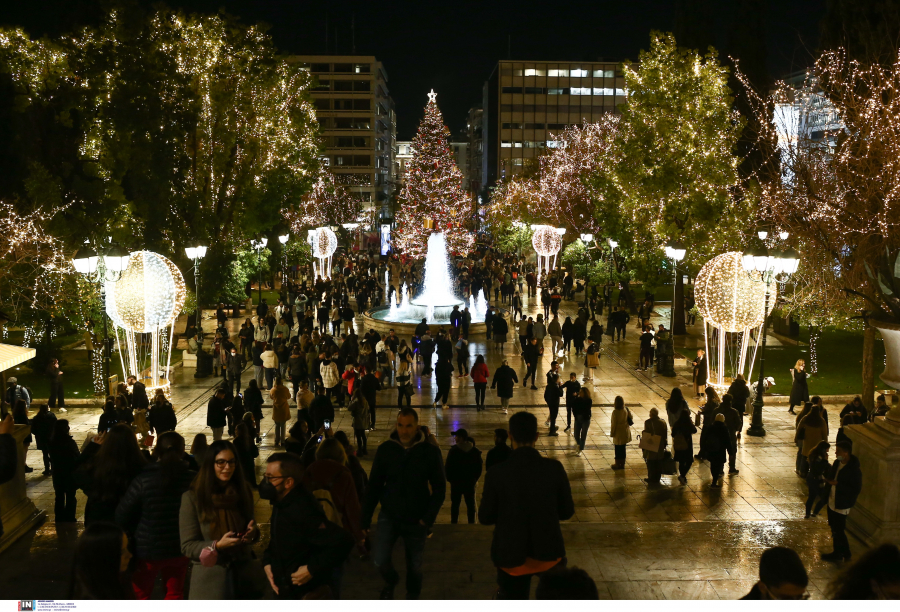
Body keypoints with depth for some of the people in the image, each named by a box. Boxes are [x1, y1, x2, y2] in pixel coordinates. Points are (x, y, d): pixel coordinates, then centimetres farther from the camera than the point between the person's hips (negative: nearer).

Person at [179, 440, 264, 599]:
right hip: (210, 580, -4)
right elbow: (187, 546, -9)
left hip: (245, 575, 4)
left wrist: (252, 532, -8)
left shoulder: (243, 491, 4)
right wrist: (217, 546, -25)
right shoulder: (192, 497, -10)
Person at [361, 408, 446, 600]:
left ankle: (412, 597, 40)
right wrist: (365, 518, -2)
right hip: (389, 515, 0)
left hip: (416, 520, 0)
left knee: (415, 566, 11)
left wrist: (429, 518, -14)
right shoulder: (386, 449, -7)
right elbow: (374, 485, 0)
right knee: (380, 559, -14)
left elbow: (440, 488, -5)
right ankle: (391, 581, 21)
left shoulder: (430, 451, -10)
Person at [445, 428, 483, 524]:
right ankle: (471, 523, 8)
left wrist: (449, 478, 5)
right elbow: (479, 467, 6)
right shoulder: (475, 451, 2)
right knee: (470, 504, 8)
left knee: (455, 504, 5)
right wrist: (474, 478, 12)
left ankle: (454, 522, 7)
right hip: (470, 482, 3)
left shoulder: (453, 450, -10)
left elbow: (447, 467, -8)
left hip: (456, 481, -3)